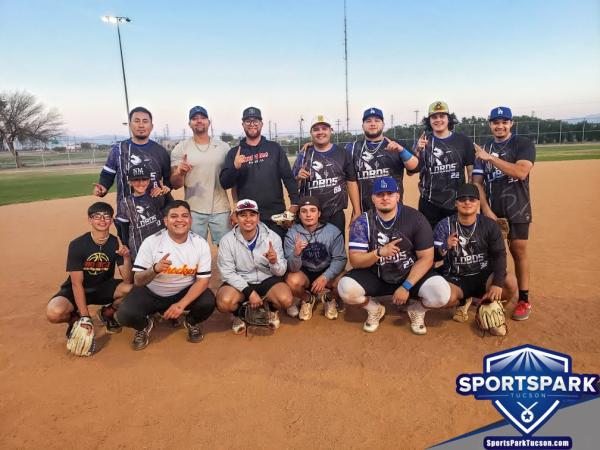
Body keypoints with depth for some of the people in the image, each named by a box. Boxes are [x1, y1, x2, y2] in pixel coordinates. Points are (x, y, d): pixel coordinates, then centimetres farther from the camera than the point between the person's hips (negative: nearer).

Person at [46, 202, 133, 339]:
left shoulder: (116, 244, -12)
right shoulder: (77, 245, -18)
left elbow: (127, 281, -17)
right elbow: (77, 284, -19)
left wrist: (127, 258, -37)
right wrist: (86, 318, -24)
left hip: (104, 288, 2)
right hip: (77, 289, -2)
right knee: (54, 313, -32)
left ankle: (107, 313, 5)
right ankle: (75, 319, 5)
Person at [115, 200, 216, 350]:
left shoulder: (201, 244, -14)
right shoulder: (151, 242, -17)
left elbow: (203, 280, -13)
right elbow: (138, 281, -16)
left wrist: (181, 304, -25)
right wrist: (155, 269, -39)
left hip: (185, 292, 1)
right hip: (151, 293, 0)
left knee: (208, 303, -27)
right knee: (125, 314, -25)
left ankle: (191, 322, 10)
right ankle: (144, 326, 14)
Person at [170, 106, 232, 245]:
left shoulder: (223, 147, 5)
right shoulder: (180, 149, 0)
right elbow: (175, 185, -2)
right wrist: (179, 173, -24)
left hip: (221, 210, 1)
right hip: (194, 211, -1)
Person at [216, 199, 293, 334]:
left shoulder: (272, 237, -10)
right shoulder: (227, 240, -12)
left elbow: (281, 272, -8)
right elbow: (227, 272, -11)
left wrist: (274, 262, -33)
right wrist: (249, 292, -21)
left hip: (268, 279, 1)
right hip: (239, 282, 0)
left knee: (285, 299, -27)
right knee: (224, 302, -30)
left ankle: (272, 309, 11)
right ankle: (239, 313, 9)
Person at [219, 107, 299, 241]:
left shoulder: (274, 148, 7)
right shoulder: (234, 152, 8)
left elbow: (288, 177, 2)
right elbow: (224, 183, 1)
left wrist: (295, 203, -8)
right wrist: (235, 167, -17)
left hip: (277, 214, 0)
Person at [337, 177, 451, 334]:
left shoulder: (415, 218, -12)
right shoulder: (362, 222, -10)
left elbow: (426, 258, -11)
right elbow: (355, 261, -14)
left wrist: (406, 287, -20)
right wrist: (379, 253, -33)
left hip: (410, 274, 0)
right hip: (376, 277, 1)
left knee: (441, 293, -28)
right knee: (346, 288, -26)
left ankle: (416, 310, 10)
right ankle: (374, 309, 8)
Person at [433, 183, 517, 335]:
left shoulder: (490, 225, -1)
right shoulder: (444, 225, -5)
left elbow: (499, 255, -8)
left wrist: (497, 283, -25)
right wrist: (445, 248, -33)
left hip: (484, 276, 1)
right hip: (455, 279, 0)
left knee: (510, 282, -30)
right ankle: (464, 301, 8)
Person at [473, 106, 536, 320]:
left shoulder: (524, 144, -1)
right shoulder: (483, 149, 10)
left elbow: (520, 172, -19)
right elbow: (477, 182, 3)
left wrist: (490, 157, -19)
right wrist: (486, 209, -9)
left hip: (517, 208, -3)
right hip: (490, 210, 3)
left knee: (518, 251, -2)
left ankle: (524, 299, 8)